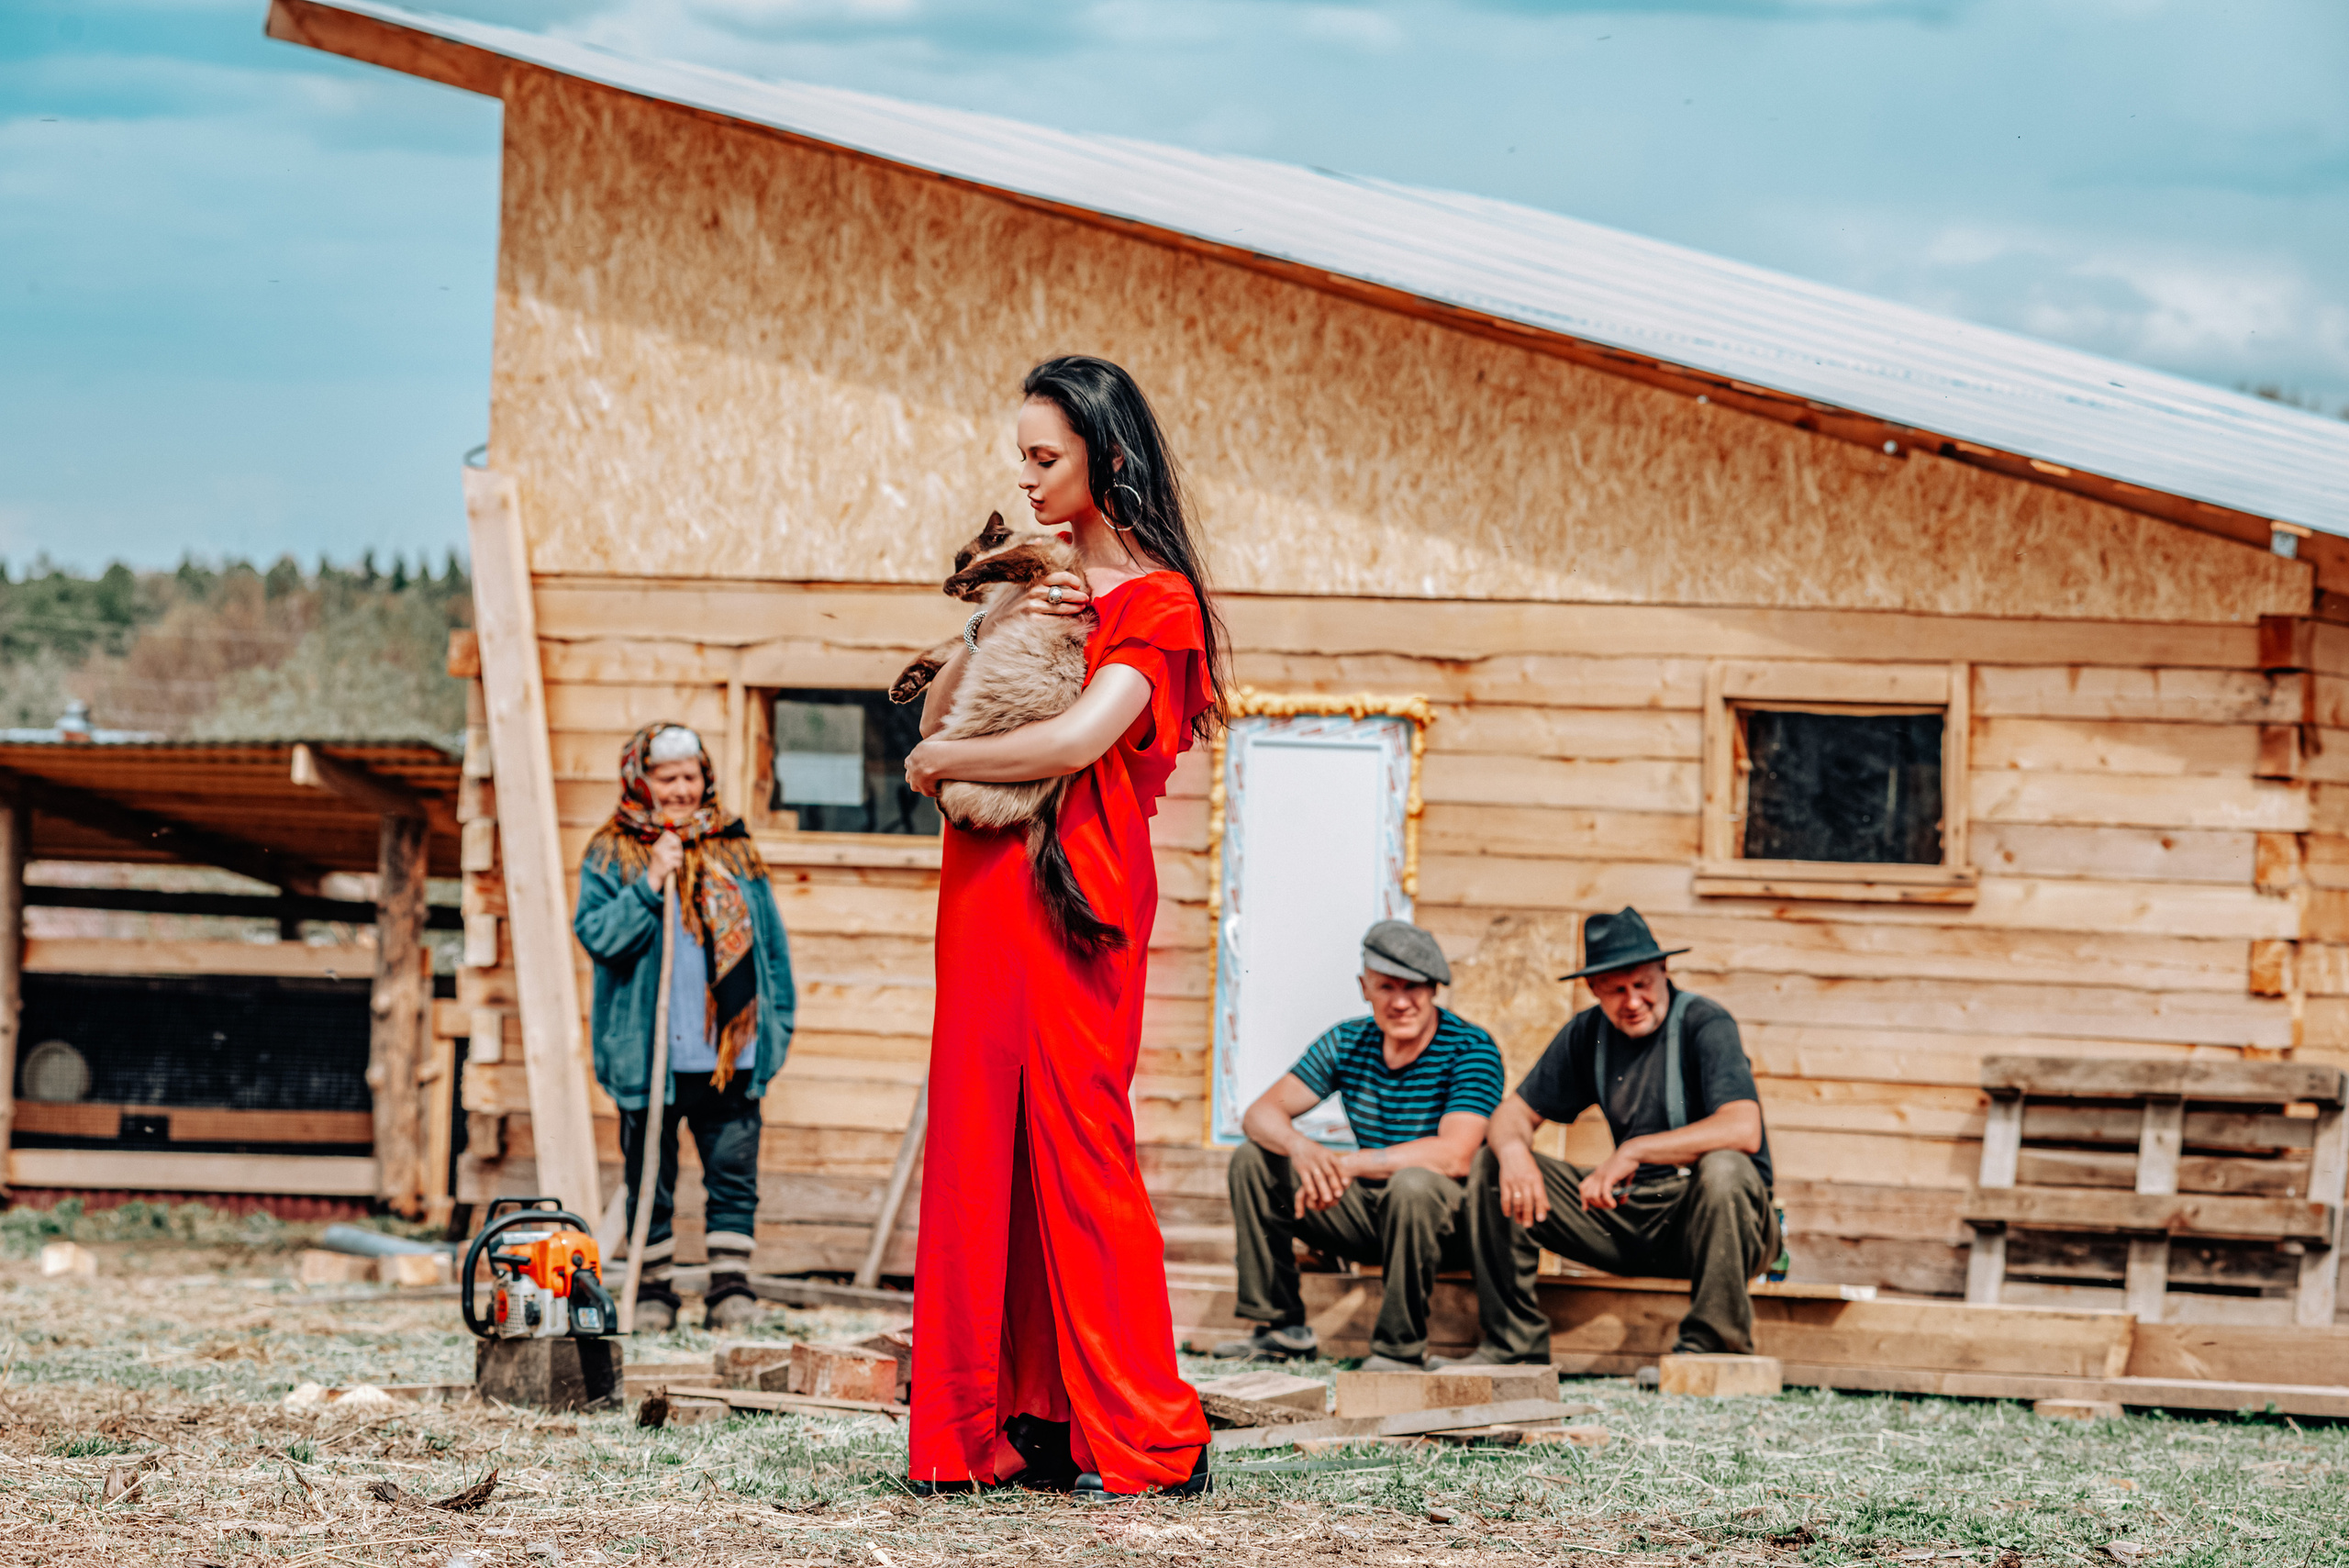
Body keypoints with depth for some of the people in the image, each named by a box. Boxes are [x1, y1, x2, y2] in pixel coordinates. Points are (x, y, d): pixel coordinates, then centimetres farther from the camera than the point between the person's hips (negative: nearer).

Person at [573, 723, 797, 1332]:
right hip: (649, 1057, -2)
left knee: (734, 1174, -2)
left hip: (730, 1054, 2)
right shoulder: (611, 856, 3)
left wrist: (777, 1024, 9)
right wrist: (651, 884, -18)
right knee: (650, 1182, 5)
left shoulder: (735, 851, 12)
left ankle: (730, 1287, 2)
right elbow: (596, 934, -10)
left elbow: (770, 942, 15)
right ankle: (654, 1291, 13)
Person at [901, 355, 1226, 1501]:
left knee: (1074, 1141, -9)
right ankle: (1018, 1419, 5)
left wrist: (941, 762, -7)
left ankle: (1143, 1437, -5)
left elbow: (1081, 738, -20)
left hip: (1072, 888, -8)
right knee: (984, 1141, 3)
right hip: (987, 886, 8)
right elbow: (937, 721, 15)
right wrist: (988, 630, -2)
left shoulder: (1153, 601, -4)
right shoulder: (1045, 579, 20)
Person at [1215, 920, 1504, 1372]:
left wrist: (1346, 1164, -35)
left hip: (1450, 1220, -6)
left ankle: (1401, 1348, -26)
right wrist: (1300, 1148, -28)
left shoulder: (1470, 1049, -17)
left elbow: (1454, 1157, -31)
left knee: (1414, 1183, -38)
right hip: (1371, 1211, 6)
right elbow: (1261, 1114, -4)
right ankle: (1283, 1328, 1)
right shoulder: (1347, 1043, 0)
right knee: (1253, 1159, -3)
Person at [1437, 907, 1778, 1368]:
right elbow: (1515, 1112, 8)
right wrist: (1512, 1148, -18)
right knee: (1493, 1165, -2)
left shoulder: (1703, 1023, -14)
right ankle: (1514, 1343, -2)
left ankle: (1711, 1344, -26)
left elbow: (1744, 1130, -29)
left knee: (1723, 1168, -39)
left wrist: (1634, 1151, -30)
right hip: (1628, 1211, 6)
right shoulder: (1588, 1033, 5)